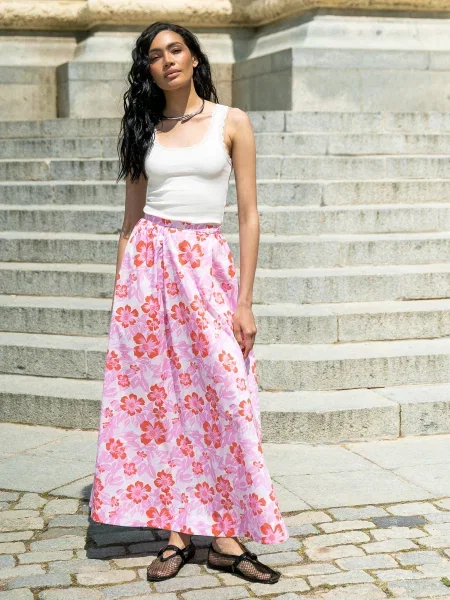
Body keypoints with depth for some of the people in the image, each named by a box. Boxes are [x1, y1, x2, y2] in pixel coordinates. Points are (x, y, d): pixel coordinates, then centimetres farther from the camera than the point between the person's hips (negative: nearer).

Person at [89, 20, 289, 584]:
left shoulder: (232, 123, 4)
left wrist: (244, 300, -6)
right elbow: (130, 218, 12)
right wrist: (122, 292, 6)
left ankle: (224, 535, 3)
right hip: (149, 265, 2)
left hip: (208, 267, -2)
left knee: (221, 395, -5)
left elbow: (248, 215, 0)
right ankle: (176, 533, 8)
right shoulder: (144, 130, 10)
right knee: (157, 396, 0)